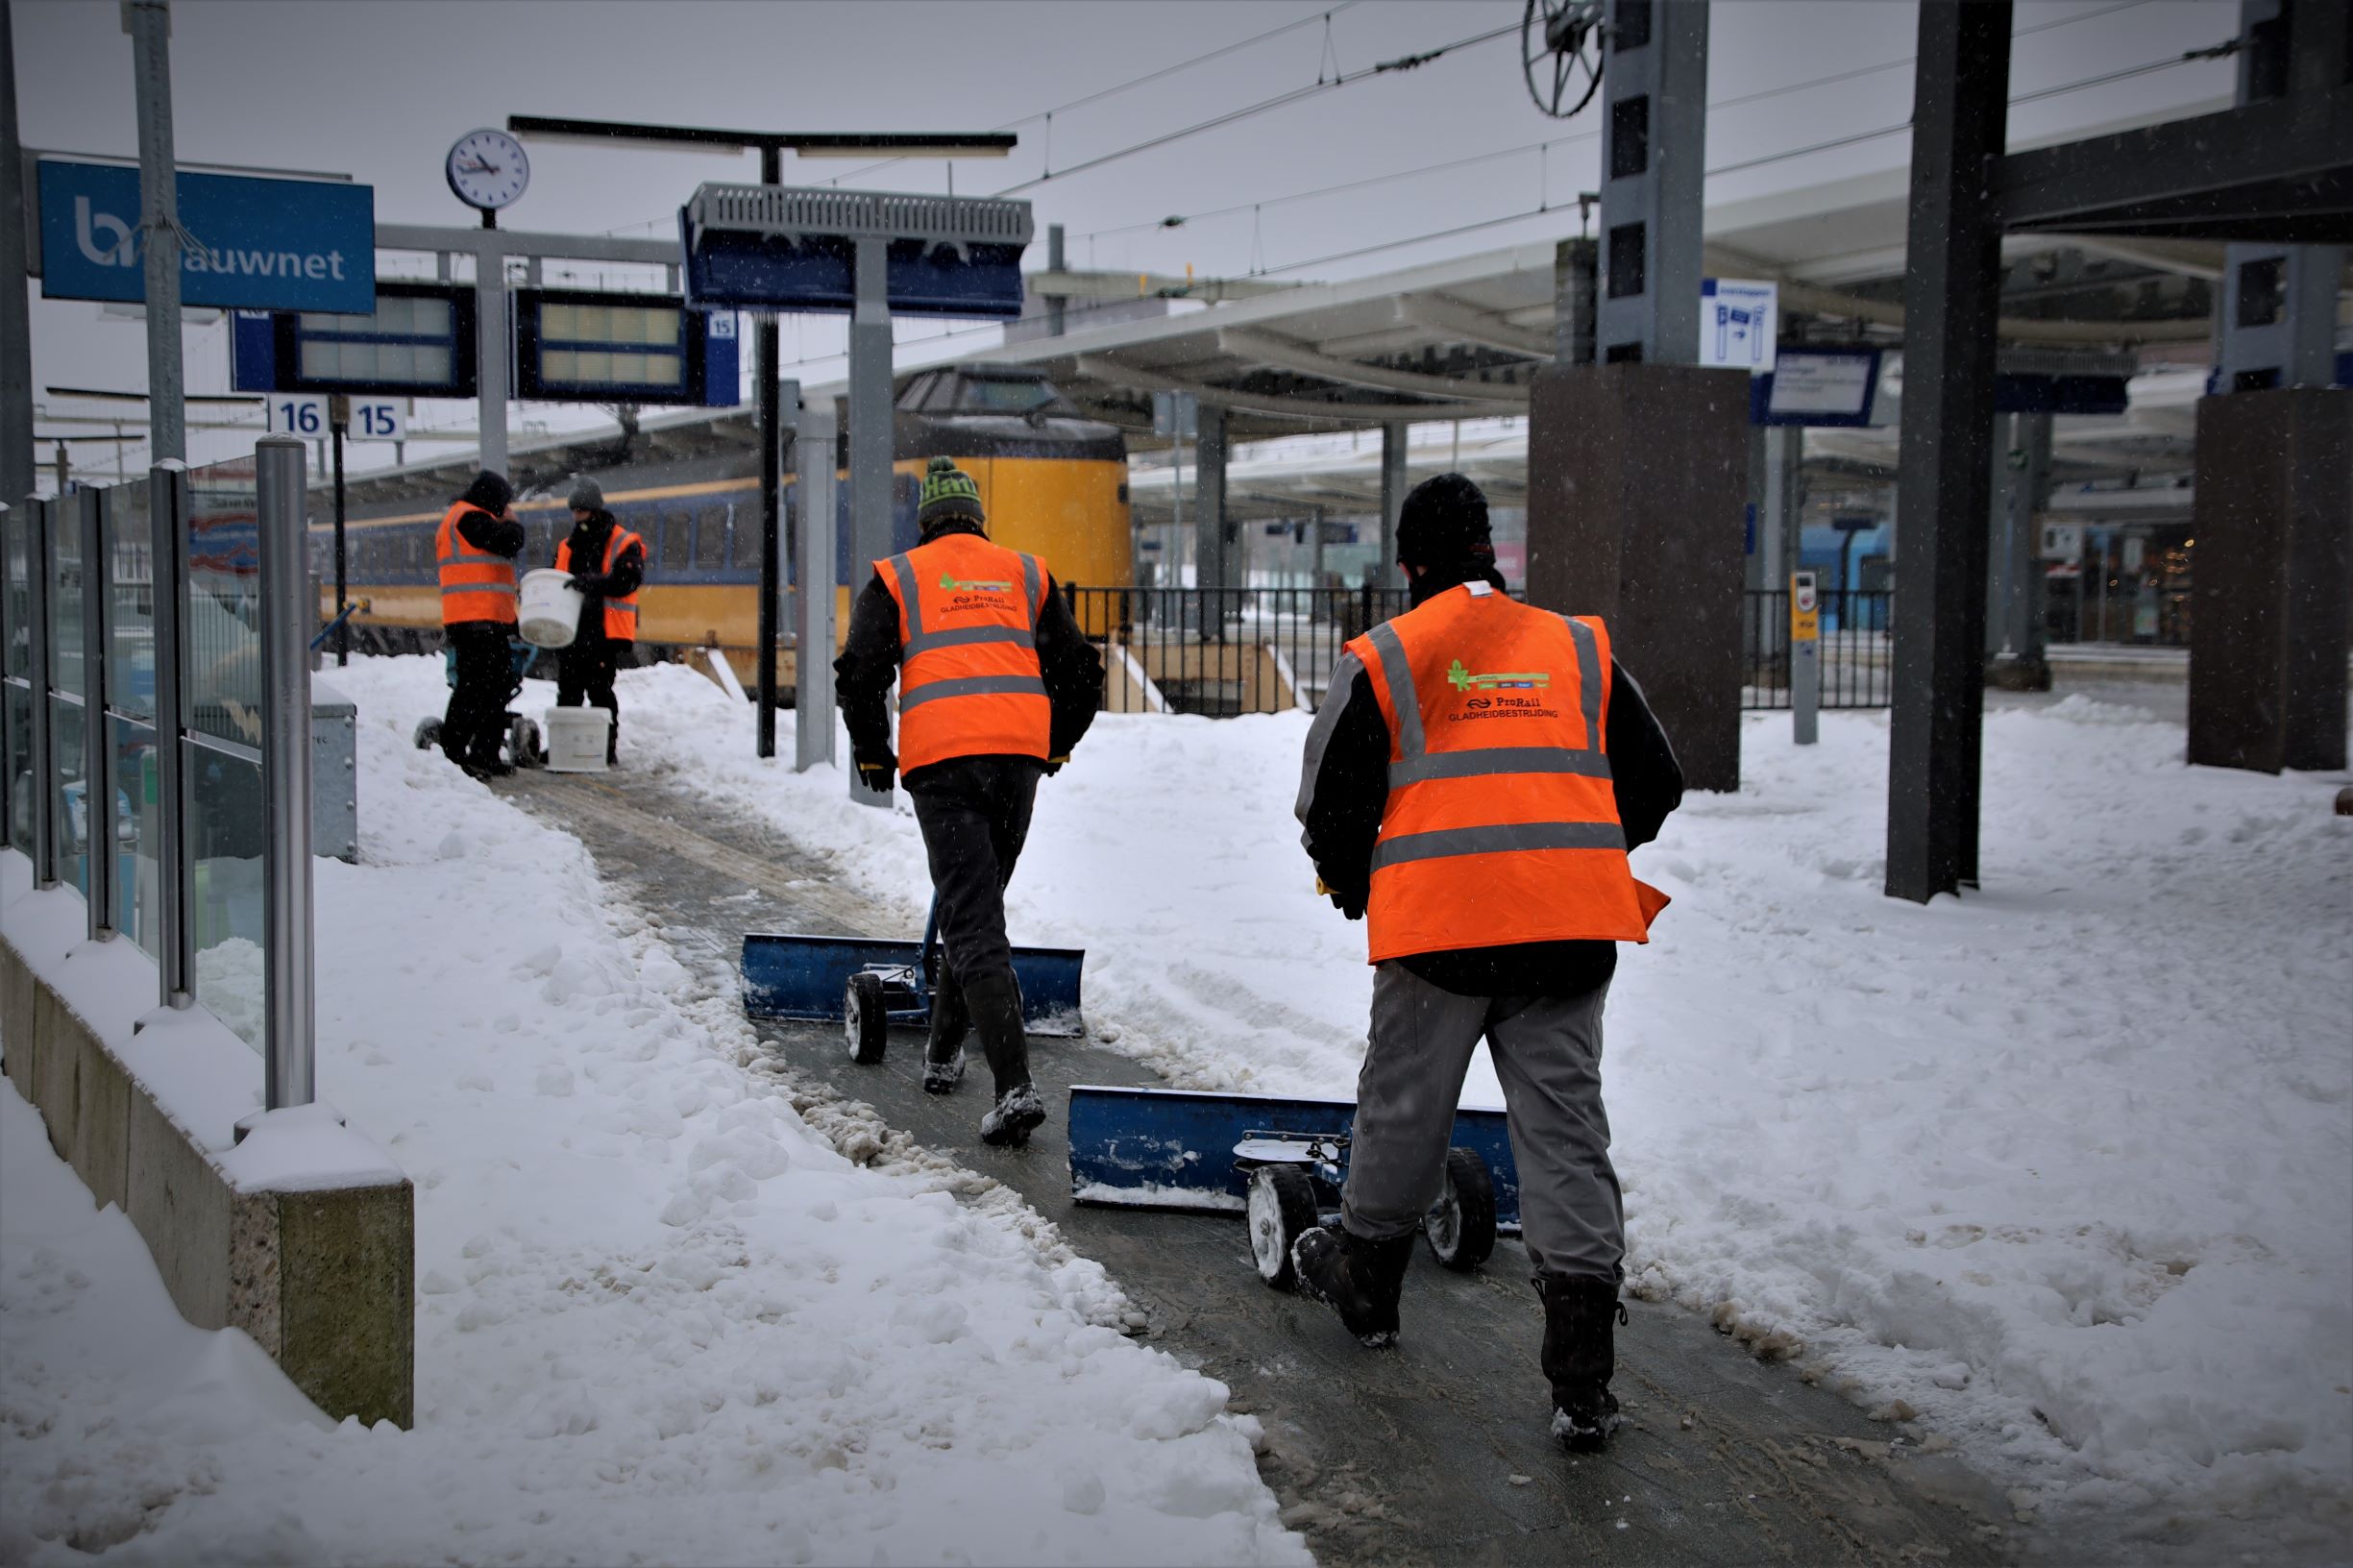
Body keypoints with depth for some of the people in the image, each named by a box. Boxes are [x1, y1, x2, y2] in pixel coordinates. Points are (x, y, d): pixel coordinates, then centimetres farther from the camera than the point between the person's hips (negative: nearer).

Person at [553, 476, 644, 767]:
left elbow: (626, 580, -17)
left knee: (600, 692, -4)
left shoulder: (624, 544, -2)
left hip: (603, 633, -6)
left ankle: (608, 749, 3)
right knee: (568, 693, 8)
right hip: (570, 630, 6)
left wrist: (590, 582, -28)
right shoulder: (568, 546, 18)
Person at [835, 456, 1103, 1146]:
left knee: (972, 921, -6)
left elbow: (858, 673, 2)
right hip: (1019, 753, 3)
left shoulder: (898, 576, 11)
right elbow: (1080, 673, 15)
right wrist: (1054, 748, 29)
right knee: (979, 903, 21)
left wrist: (872, 755, 17)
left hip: (941, 758, -3)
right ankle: (944, 1053, 32)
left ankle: (1015, 1085, -19)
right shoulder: (1027, 574, 18)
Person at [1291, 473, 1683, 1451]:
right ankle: (1581, 1378, 0)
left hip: (1437, 927, -2)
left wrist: (1352, 888, 22)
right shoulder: (1582, 649, 12)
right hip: (1571, 928, 2)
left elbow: (1330, 804, 3)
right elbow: (1654, 787, 16)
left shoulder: (1382, 658, 3)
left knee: (1405, 1109, 16)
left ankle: (1366, 1282, 37)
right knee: (1564, 1124, 4)